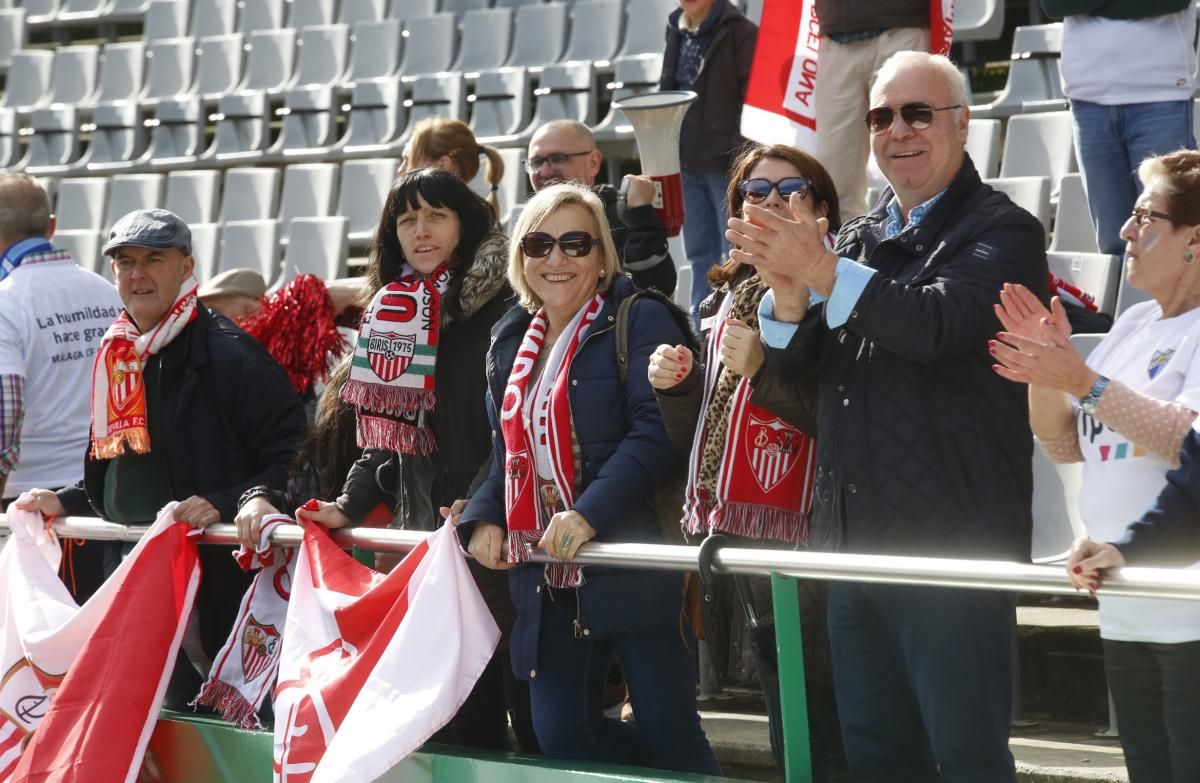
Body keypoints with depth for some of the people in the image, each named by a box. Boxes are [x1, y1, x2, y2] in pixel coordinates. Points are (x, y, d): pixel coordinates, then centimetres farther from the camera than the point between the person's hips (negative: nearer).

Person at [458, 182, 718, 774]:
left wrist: (590, 512, -28)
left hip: (631, 567, -7)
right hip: (549, 580, 7)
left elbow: (656, 430, -18)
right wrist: (483, 518, 3)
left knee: (669, 735, -4)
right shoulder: (511, 342, 17)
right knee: (561, 735, 7)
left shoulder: (640, 321, -6)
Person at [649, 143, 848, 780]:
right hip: (734, 536, 7)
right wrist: (676, 385, 4)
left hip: (805, 535, -7)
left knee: (823, 730, -8)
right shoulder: (727, 299, 17)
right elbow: (698, 436, 23)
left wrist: (764, 369, -20)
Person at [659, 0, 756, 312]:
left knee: (735, 252, -6)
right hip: (685, 163, 7)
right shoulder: (677, 33, 12)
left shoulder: (739, 33, -8)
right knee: (700, 252, 12)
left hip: (725, 162, -7)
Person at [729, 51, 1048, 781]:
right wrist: (790, 289, -10)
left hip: (954, 546, -7)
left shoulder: (1000, 230, -5)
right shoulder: (860, 239, 16)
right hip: (857, 542, 7)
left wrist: (825, 273, -25)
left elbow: (939, 322, -22)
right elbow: (799, 362, 11)